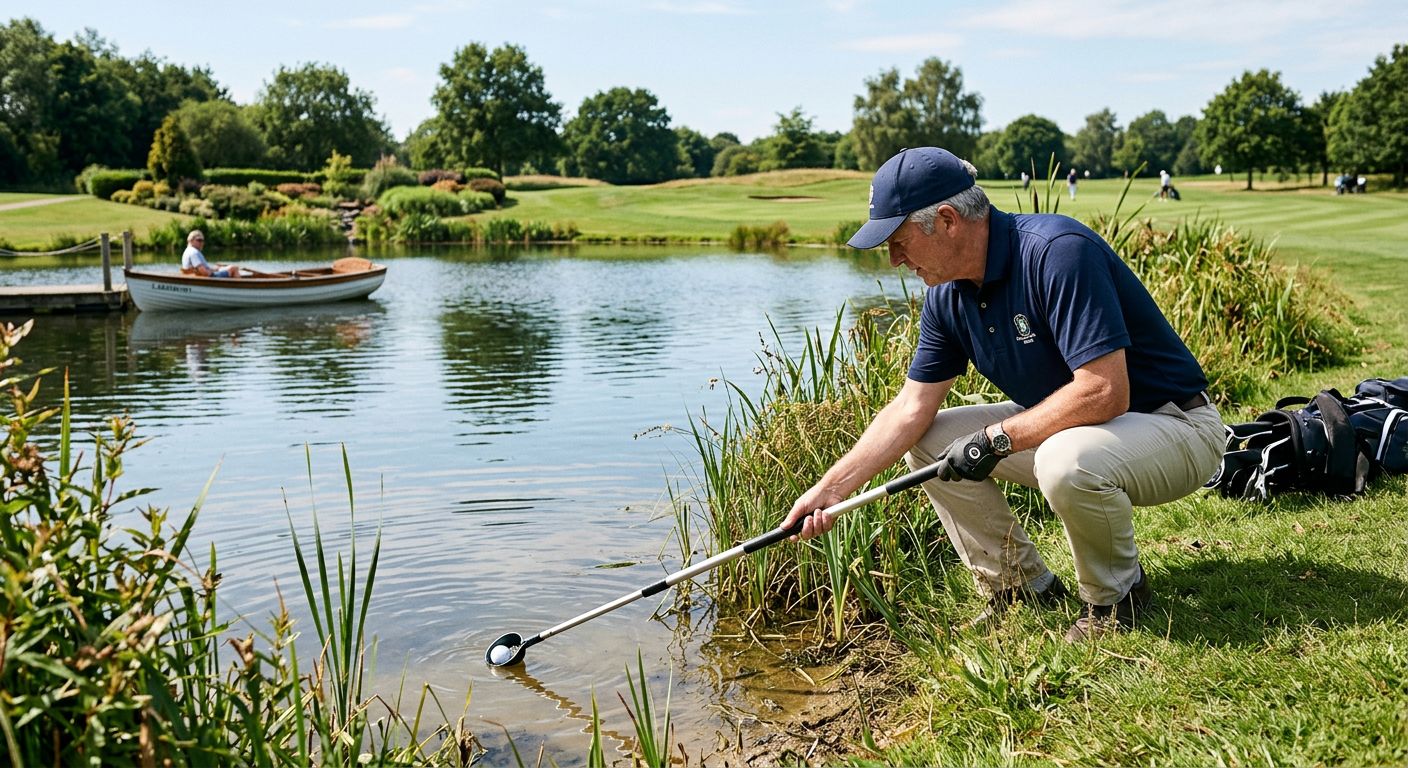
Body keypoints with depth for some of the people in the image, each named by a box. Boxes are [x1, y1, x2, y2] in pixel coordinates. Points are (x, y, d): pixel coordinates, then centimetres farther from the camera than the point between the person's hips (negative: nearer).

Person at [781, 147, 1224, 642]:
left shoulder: (1058, 251, -28)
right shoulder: (948, 295, -2)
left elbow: (1105, 392, -32)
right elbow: (911, 407, 1)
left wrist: (999, 438, -23)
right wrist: (829, 489, -6)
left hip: (1175, 425, -8)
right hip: (1067, 424, 8)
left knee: (1067, 460, -38)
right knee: (928, 441, -1)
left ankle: (1117, 595, -6)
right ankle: (1025, 586, 10)